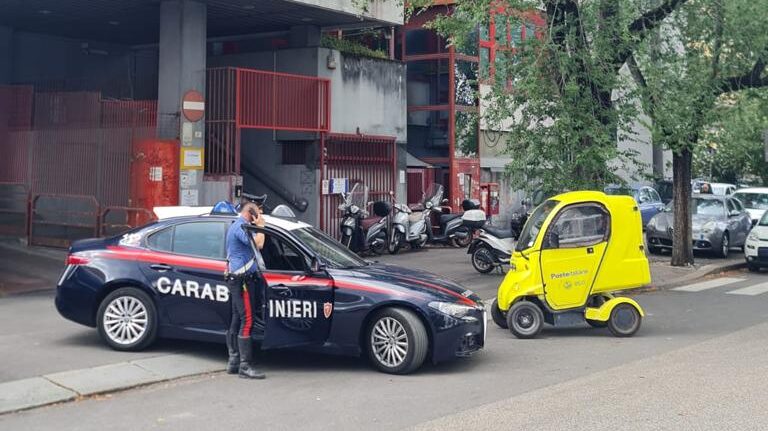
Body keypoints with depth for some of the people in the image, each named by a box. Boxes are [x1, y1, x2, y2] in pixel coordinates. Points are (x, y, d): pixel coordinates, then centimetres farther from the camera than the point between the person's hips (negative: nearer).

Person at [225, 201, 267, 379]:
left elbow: (256, 245, 24)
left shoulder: (237, 226, 23)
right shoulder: (240, 226, -11)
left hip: (238, 279, 11)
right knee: (247, 321, -12)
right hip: (242, 279, -11)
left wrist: (258, 226, 18)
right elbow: (257, 243, -23)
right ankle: (245, 366, -14)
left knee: (237, 321, 12)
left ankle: (233, 362, 16)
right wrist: (260, 226, -11)